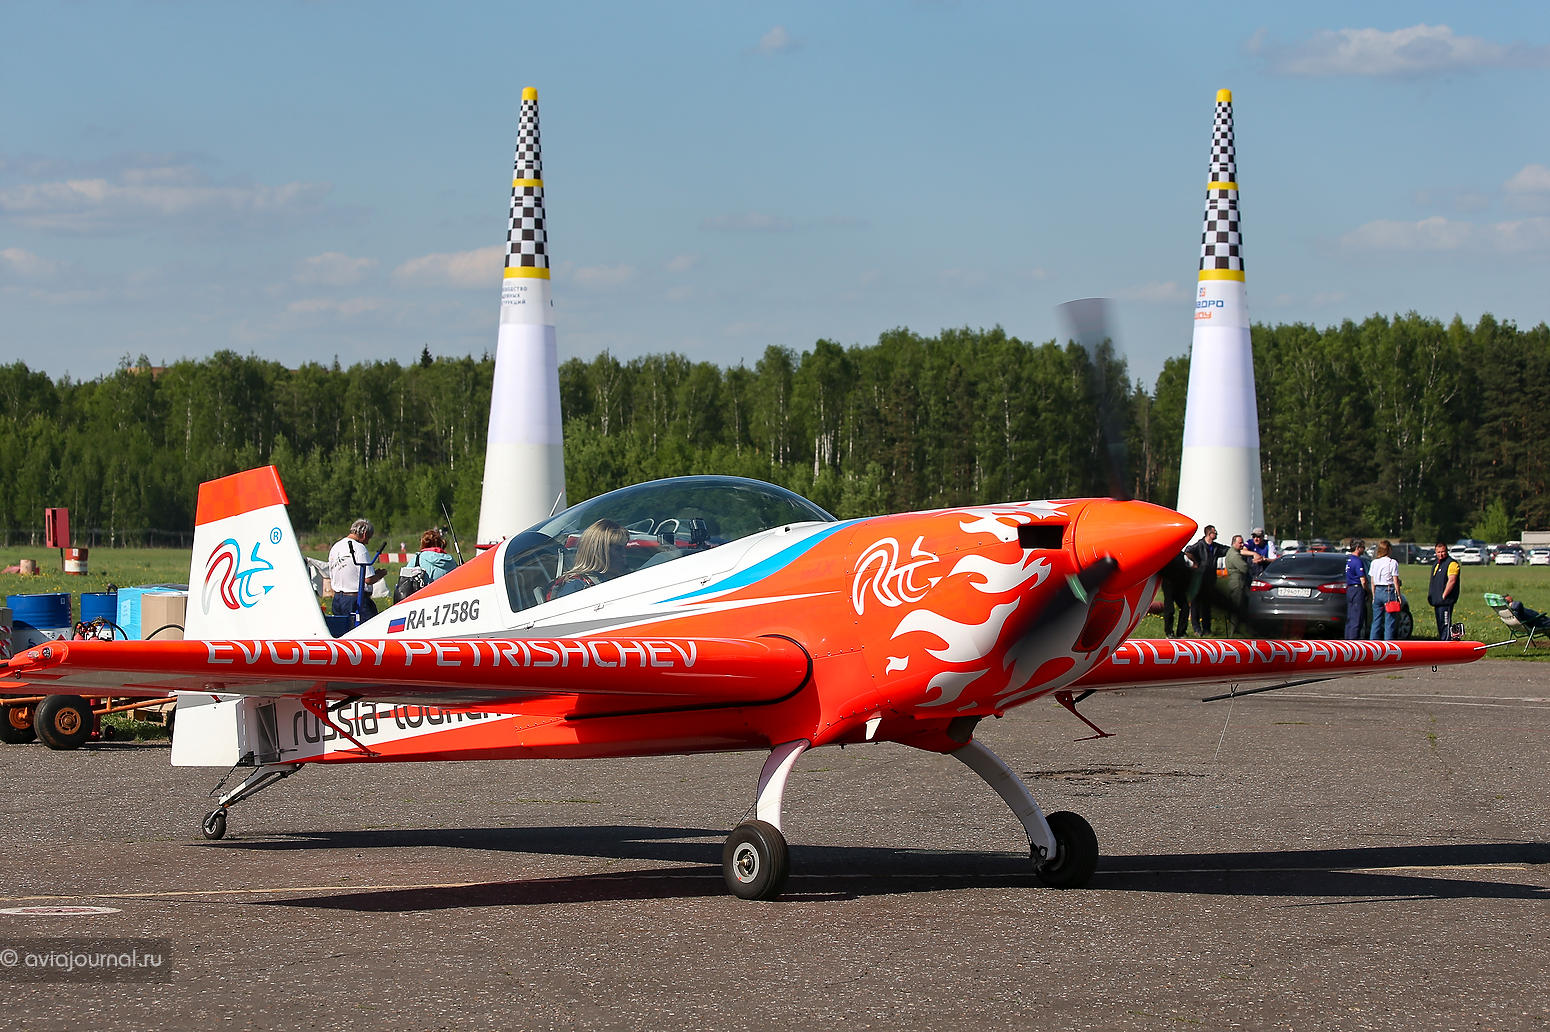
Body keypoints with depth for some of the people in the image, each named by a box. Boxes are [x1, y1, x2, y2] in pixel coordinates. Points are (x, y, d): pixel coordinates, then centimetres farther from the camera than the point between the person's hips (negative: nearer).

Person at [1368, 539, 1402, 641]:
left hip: (1378, 591, 5)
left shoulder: (1374, 562, 7)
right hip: (1389, 591, -5)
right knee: (1389, 622, -1)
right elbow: (1395, 581, -8)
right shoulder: (1393, 562, -8)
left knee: (1376, 621, 9)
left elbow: (1372, 582, 10)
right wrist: (1398, 595, 0)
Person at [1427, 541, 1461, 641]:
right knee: (1439, 625, 13)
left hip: (1445, 602, -9)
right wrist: (1431, 597, 19)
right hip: (1437, 601, 9)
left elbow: (1451, 581, -19)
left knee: (1445, 625, -12)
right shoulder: (1436, 563, 18)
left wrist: (1443, 596, -19)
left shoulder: (1452, 563, -11)